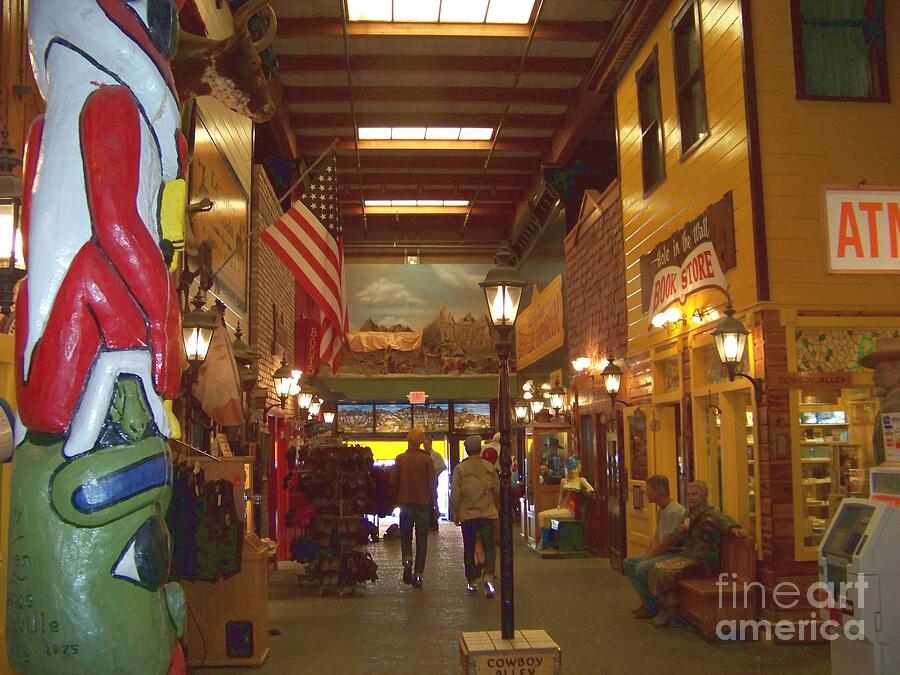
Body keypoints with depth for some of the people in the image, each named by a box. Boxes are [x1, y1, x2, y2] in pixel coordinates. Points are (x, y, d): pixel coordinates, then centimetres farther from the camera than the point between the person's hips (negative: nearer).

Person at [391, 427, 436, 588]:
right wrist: (435, 504, 3)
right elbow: (432, 484, -5)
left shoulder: (400, 459, -2)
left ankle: (407, 561, -11)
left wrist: (397, 499, 15)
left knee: (405, 537, 15)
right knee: (421, 540, 7)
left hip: (405, 504, 1)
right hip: (423, 504, -1)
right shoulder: (427, 459, -6)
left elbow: (393, 482, 1)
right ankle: (418, 575, 6)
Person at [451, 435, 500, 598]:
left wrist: (455, 514, 5)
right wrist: (498, 509, 21)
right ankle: (488, 577, -17)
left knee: (469, 550, 13)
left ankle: (472, 581, 19)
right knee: (489, 548, 3)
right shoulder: (489, 468, 0)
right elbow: (497, 491, 7)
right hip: (487, 514, 0)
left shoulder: (460, 469, -6)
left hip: (467, 515, 0)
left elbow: (455, 494, -5)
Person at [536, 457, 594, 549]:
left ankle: (545, 542, -9)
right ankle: (543, 540, -13)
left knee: (547, 516, -23)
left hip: (572, 510, -6)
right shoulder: (564, 481, 19)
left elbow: (591, 489, -14)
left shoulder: (581, 480, 3)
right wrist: (558, 505, 8)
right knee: (540, 515, -14)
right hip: (562, 508, 6)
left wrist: (589, 490, -35)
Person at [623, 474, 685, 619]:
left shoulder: (674, 511, -20)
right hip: (663, 553, 11)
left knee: (642, 568, -27)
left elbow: (666, 543, -22)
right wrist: (645, 556, 3)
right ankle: (647, 602, 8)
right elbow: (655, 539, 17)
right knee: (628, 563, 7)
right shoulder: (661, 509, 14)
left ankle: (652, 608, -8)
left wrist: (647, 558, -13)